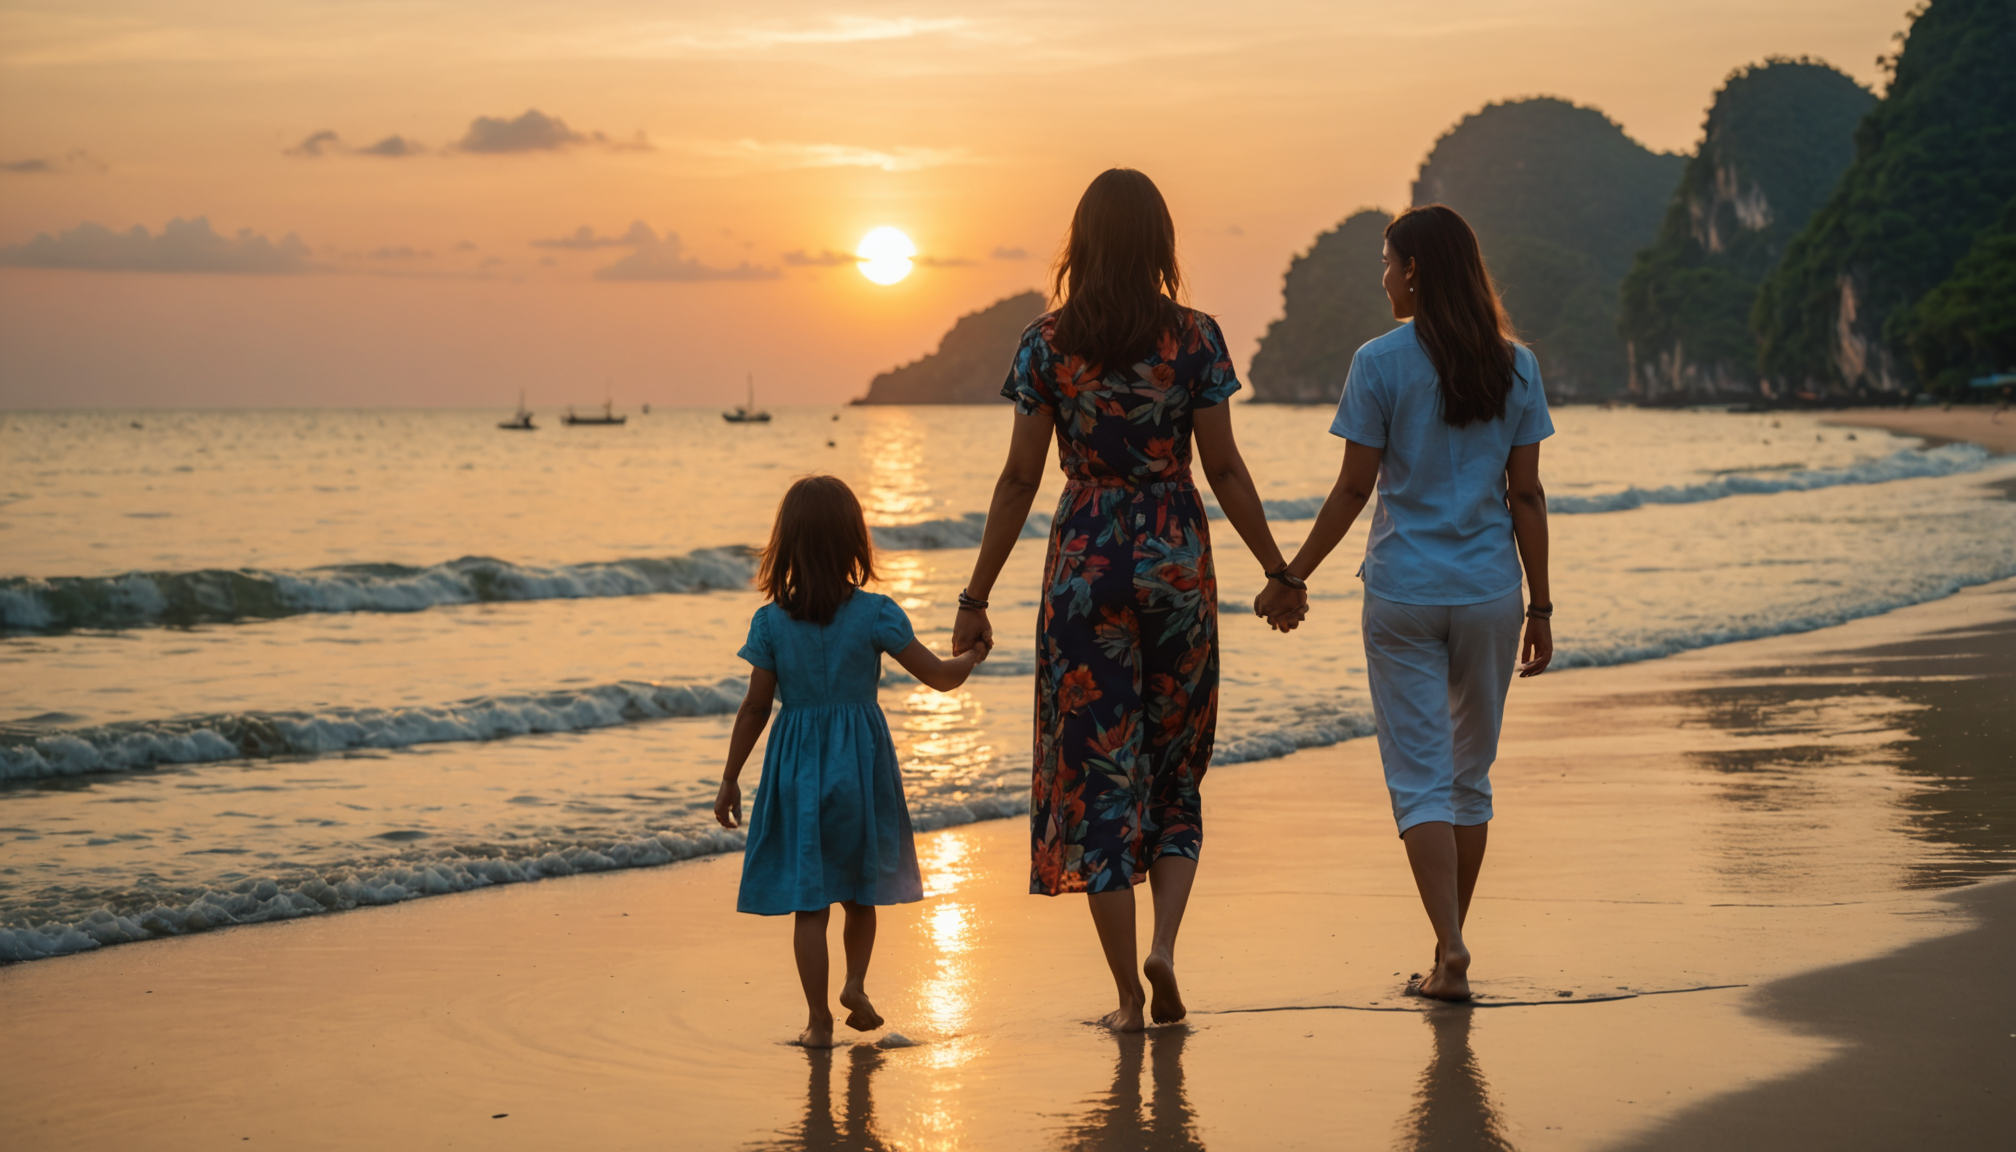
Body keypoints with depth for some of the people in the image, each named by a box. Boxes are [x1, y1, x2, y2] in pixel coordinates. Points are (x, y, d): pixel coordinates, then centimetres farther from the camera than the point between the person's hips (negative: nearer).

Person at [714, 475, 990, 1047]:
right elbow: (940, 676, -4)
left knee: (809, 899, 5)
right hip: (861, 762, 0)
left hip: (797, 765, 0)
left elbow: (755, 708, -3)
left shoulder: (771, 621, -6)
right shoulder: (875, 614, -9)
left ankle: (819, 1020, 5)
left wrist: (729, 779, 6)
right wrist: (971, 656, 18)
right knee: (861, 891, 19)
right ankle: (855, 984, 3)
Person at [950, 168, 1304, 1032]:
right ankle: (1164, 944, -5)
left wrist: (976, 596, 4)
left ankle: (1128, 993, 4)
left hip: (1085, 557, 0)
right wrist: (1278, 570, 8)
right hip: (1178, 557, 1)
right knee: (1176, 771, 15)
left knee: (1098, 771, 5)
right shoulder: (1194, 338, -3)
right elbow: (1224, 469, -2)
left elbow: (1020, 479, -2)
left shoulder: (1047, 344, -2)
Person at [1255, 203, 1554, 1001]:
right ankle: (1449, 950, 22)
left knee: (1421, 780, 1)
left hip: (1403, 595, -3)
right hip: (1489, 593, 3)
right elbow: (1526, 496, 1)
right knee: (1470, 777, 15)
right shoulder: (1515, 367, 2)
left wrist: (1291, 578, 3)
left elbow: (1353, 489, -7)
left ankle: (1450, 947, -12)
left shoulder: (1380, 363, -7)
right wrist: (1541, 608, 6)